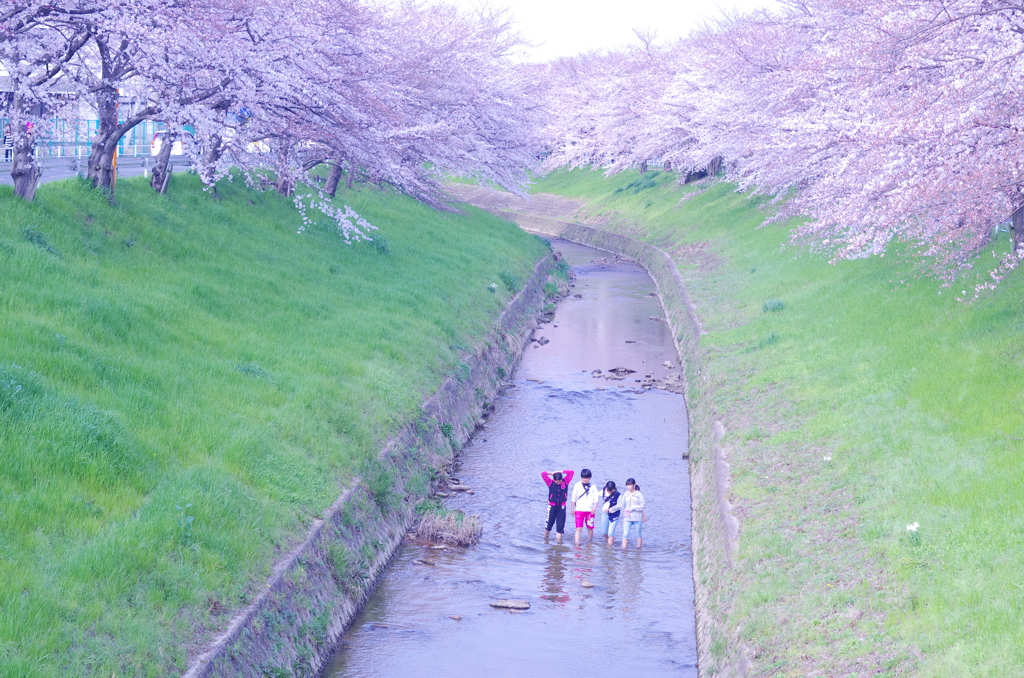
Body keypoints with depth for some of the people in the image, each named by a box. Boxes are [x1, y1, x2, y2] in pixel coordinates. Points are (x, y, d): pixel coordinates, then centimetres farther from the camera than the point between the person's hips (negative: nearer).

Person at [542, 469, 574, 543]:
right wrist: (552, 473, -4)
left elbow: (571, 472, -6)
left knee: (560, 523, 0)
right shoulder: (550, 483, -8)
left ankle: (559, 538, 6)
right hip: (552, 506, -1)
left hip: (562, 506, 1)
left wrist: (561, 472, -7)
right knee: (550, 521, 9)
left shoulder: (565, 482, -3)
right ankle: (546, 535, 30)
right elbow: (543, 474, -15)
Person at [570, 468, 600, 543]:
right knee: (579, 528, -9)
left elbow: (596, 498, 1)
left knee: (590, 528, 10)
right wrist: (573, 509, 8)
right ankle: (577, 544, -10)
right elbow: (574, 498, 8)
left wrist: (594, 508, -12)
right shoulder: (577, 485, 2)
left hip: (590, 510, 1)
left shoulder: (592, 487, 2)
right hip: (580, 510, -1)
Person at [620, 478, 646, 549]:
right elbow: (622, 505, 13)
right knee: (625, 534, -7)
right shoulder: (625, 494, 8)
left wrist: (633, 508, -12)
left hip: (637, 518, -2)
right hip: (627, 518, 2)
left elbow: (643, 505, -8)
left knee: (638, 534, 9)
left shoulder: (638, 494, -3)